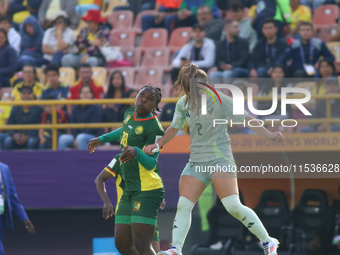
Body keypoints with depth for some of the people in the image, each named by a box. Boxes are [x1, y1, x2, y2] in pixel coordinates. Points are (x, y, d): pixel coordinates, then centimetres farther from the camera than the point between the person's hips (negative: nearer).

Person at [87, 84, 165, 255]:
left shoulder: (154, 128, -14)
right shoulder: (129, 114, 10)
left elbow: (151, 164, -21)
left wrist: (136, 152, -39)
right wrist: (101, 139, 39)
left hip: (146, 192, -9)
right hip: (128, 192, 9)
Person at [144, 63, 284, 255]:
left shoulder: (219, 100, -9)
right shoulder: (184, 104, 6)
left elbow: (246, 119, -7)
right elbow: (175, 128, 24)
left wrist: (269, 135, -16)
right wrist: (158, 144, 15)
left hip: (220, 159, -5)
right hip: (196, 162, 5)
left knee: (233, 206, -17)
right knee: (183, 205, -9)